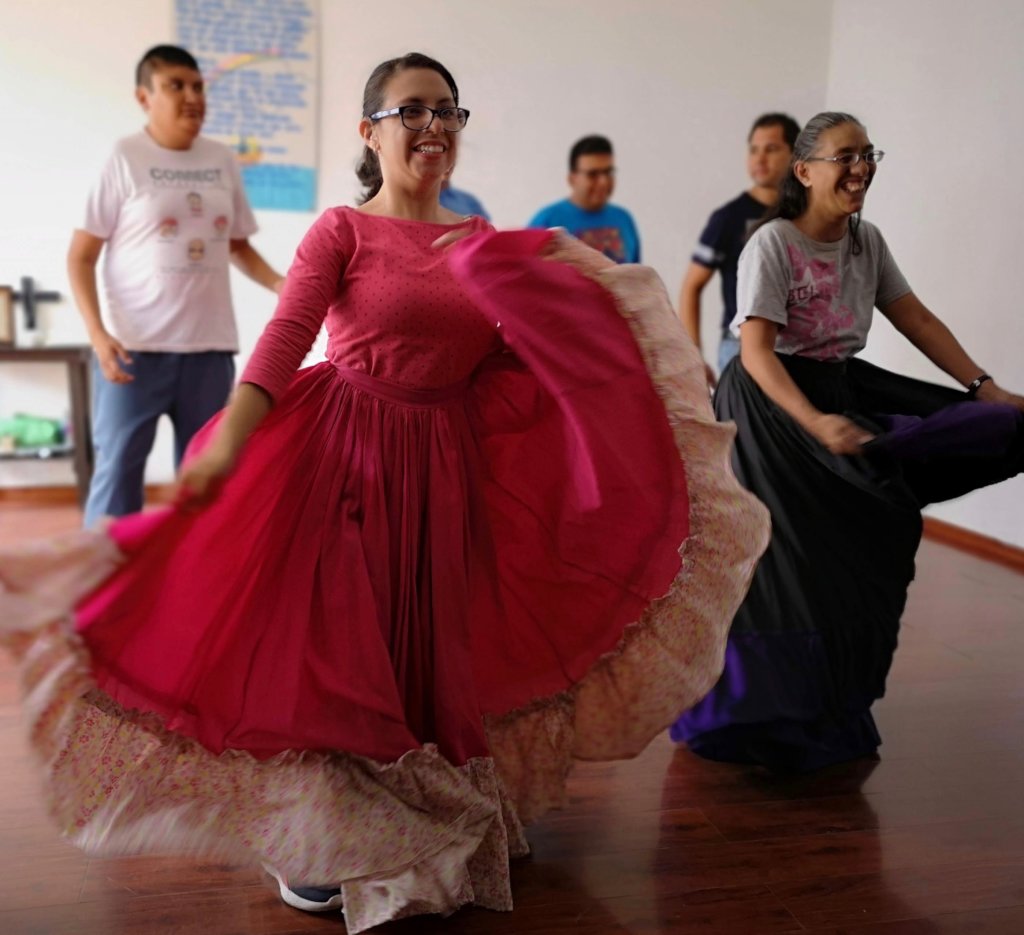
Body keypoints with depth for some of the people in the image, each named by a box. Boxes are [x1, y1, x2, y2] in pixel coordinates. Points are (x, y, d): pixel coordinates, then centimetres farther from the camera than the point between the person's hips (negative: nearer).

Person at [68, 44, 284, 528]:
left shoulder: (222, 161, 8)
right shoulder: (124, 158, -4)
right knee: (117, 473, 0)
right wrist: (97, 333, -16)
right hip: (135, 347, -4)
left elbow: (239, 246, 19)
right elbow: (81, 256, -4)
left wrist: (280, 284, 0)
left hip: (209, 346, 4)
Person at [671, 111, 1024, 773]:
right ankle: (782, 717, 11)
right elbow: (756, 351, -24)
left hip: (840, 387, 8)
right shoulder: (772, 245, -15)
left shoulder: (867, 240, 6)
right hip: (773, 399, -7)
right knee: (790, 554, -7)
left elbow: (916, 319, 7)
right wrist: (815, 423, -37)